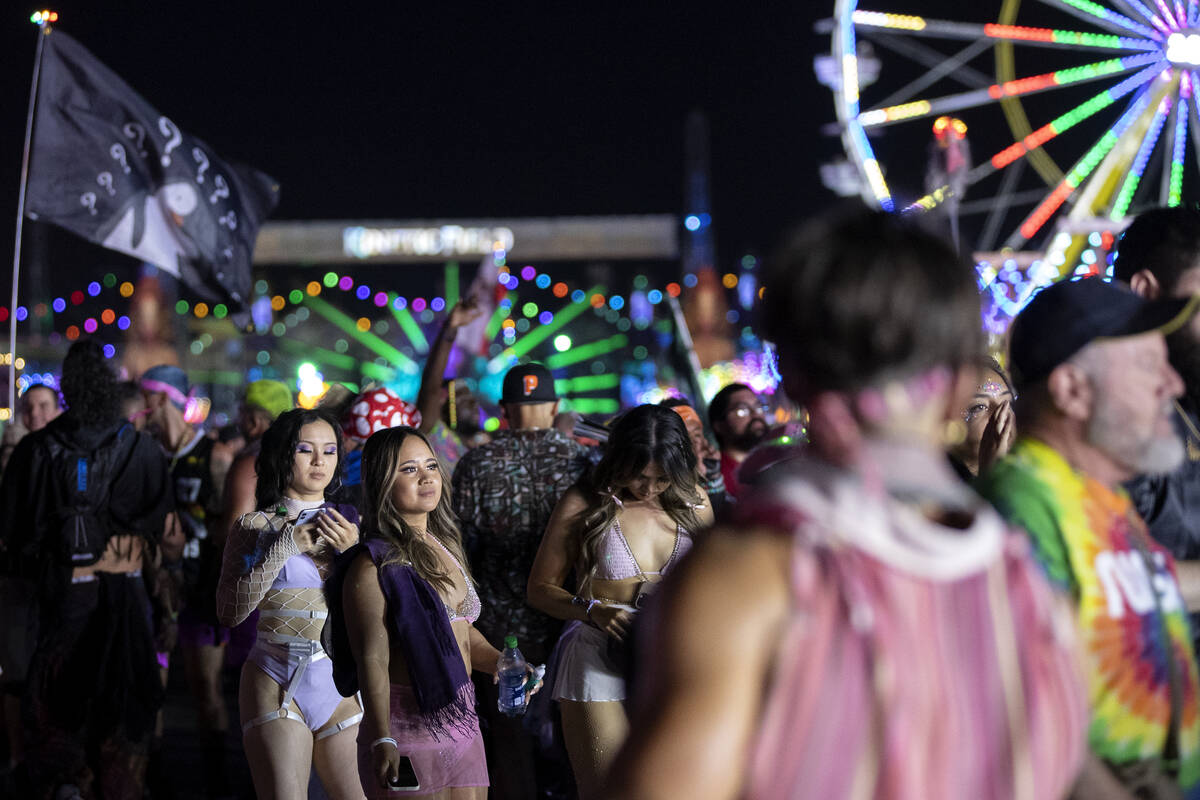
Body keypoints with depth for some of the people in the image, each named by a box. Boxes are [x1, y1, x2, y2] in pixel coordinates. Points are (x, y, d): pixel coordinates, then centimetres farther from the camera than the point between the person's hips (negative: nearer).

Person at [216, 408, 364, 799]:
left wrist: (354, 553, -10)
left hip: (343, 682, 3)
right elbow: (230, 612, -7)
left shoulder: (350, 523, 11)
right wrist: (284, 547, -11)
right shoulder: (255, 526, 4)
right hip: (278, 682, -3)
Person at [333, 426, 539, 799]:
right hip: (409, 727, -7)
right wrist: (382, 742, -24)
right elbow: (372, 660, -17)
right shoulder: (375, 565, -11)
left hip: (462, 723, 7)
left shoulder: (445, 548, 13)